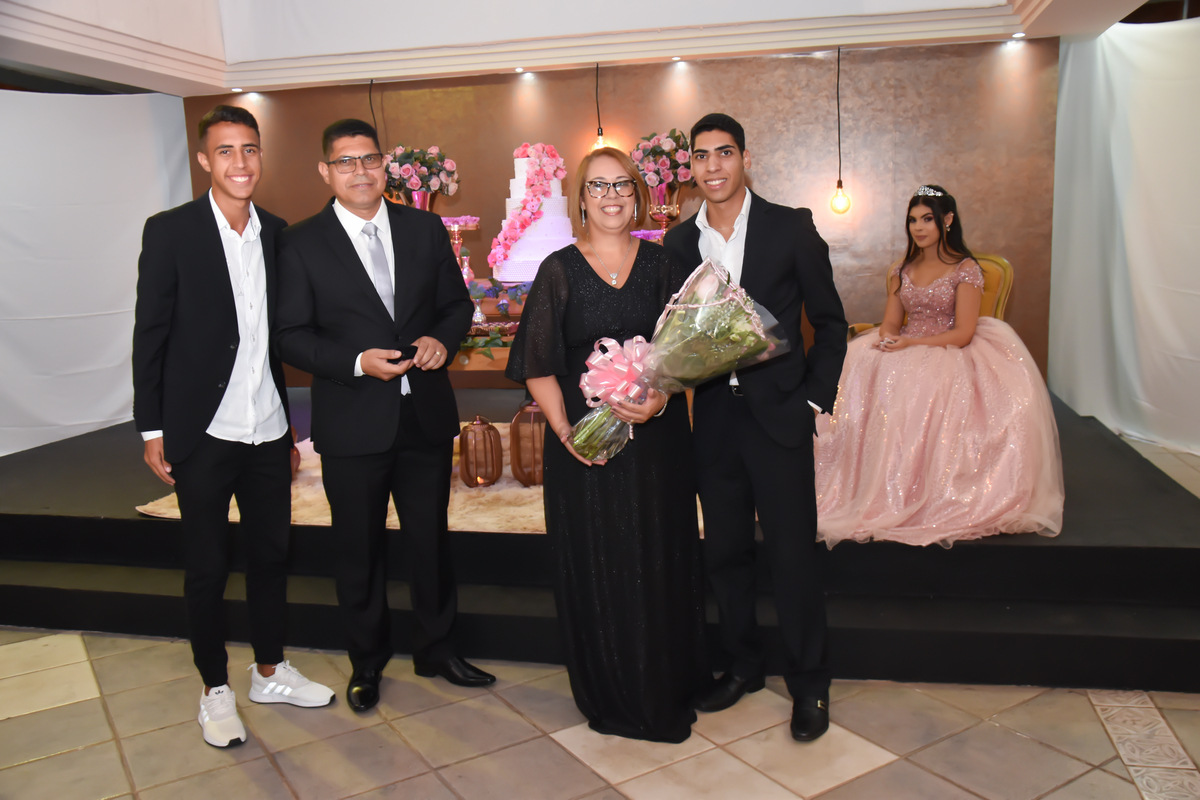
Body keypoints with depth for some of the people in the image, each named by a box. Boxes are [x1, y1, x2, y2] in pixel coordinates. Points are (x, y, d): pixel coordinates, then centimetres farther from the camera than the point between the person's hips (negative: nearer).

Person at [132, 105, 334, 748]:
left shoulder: (277, 233, 6)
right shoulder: (170, 231, -7)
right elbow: (150, 335, -5)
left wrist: (291, 426, 11)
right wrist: (152, 430, -7)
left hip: (267, 431, 4)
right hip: (202, 434, -4)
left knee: (272, 553, 14)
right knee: (206, 568, 8)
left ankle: (270, 672, 32)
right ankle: (215, 689, 26)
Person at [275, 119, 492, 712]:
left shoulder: (426, 229, 4)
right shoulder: (302, 243, -4)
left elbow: (457, 303, 10)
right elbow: (292, 335, -5)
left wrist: (442, 339, -11)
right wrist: (357, 363, -19)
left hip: (426, 414, 3)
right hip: (352, 423, -2)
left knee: (431, 539, 15)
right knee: (359, 550, 12)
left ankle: (435, 648, 35)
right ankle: (367, 662, 33)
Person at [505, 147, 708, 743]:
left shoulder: (663, 265, 6)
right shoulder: (559, 270, 2)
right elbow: (538, 365, -1)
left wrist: (661, 398, -16)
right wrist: (564, 430, -14)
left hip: (657, 438, 2)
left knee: (661, 563, 9)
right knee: (595, 567, 6)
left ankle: (667, 695, 30)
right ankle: (610, 698, 26)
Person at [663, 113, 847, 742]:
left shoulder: (791, 227, -3)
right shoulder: (678, 242, 6)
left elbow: (829, 321, 1)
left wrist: (817, 399, -4)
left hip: (778, 413, -3)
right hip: (713, 416, 4)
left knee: (792, 553, 2)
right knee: (724, 549, 13)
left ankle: (809, 682, 21)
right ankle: (742, 664, 33)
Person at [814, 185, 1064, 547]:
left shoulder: (966, 269, 0)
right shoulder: (901, 270, 15)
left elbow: (963, 333, -8)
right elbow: (891, 322, 12)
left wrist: (911, 343, -18)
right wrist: (888, 339, -12)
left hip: (949, 356, -4)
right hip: (905, 354, 4)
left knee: (920, 388, -35)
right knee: (861, 369, -26)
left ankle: (924, 501, -23)